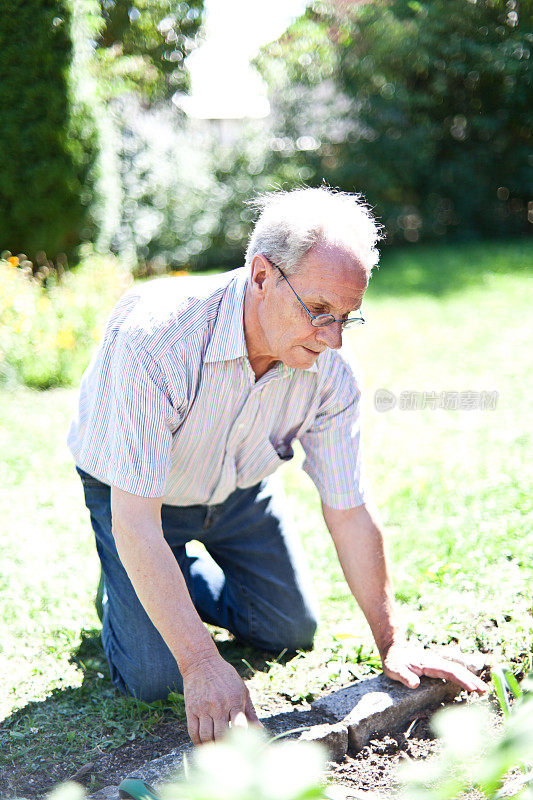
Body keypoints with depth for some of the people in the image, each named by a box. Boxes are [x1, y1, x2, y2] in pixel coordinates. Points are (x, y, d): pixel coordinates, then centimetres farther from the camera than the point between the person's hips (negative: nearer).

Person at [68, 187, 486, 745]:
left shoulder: (329, 369, -25)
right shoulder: (155, 339, -41)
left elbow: (349, 513, -14)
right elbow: (135, 525, -40)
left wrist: (391, 643, -11)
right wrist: (201, 664, -41)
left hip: (238, 491, 5)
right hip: (130, 489, -4)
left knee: (292, 632, 12)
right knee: (152, 677, -10)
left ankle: (189, 579, 35)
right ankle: (121, 587, 21)